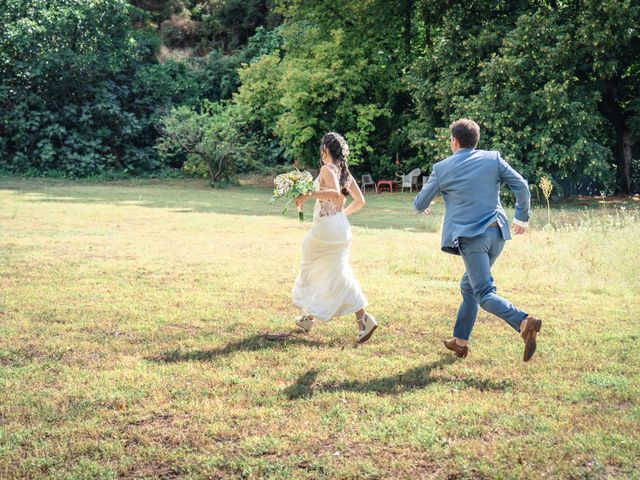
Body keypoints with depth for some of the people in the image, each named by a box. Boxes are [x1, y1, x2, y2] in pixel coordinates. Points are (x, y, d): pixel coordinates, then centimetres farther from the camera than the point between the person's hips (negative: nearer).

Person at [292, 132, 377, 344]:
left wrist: (310, 195, -26)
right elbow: (360, 201, 14)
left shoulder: (327, 169, -11)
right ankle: (363, 320, -8)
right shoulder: (345, 172, 12)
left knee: (311, 269, 13)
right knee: (340, 275, 6)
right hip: (341, 227, 7)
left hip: (324, 225, -7)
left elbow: (335, 193, -29)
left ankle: (308, 316, 26)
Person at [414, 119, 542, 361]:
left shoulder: (442, 168, 2)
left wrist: (421, 207, 38)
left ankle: (524, 322, -33)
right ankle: (460, 340, 26)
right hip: (497, 233, 5)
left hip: (471, 237, -5)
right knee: (469, 286, 21)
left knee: (484, 294, -9)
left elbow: (420, 203, 13)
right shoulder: (493, 158, 8)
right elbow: (521, 185, 2)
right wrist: (522, 217, 16)